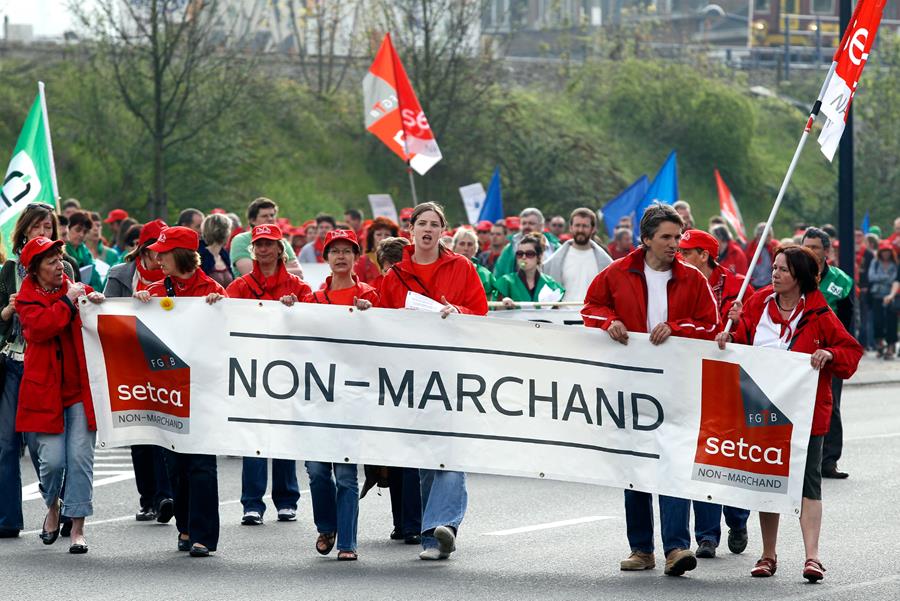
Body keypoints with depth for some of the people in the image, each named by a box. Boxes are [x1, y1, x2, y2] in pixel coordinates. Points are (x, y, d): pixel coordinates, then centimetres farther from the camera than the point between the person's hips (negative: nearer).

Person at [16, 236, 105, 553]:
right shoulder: (26, 299, 4)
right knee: (52, 459, -7)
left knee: (80, 456, -8)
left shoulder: (76, 288, 10)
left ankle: (78, 528, -2)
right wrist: (67, 301, -14)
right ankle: (53, 506, 25)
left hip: (80, 388, 2)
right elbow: (39, 327, -16)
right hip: (45, 391, -1)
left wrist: (97, 303, -13)